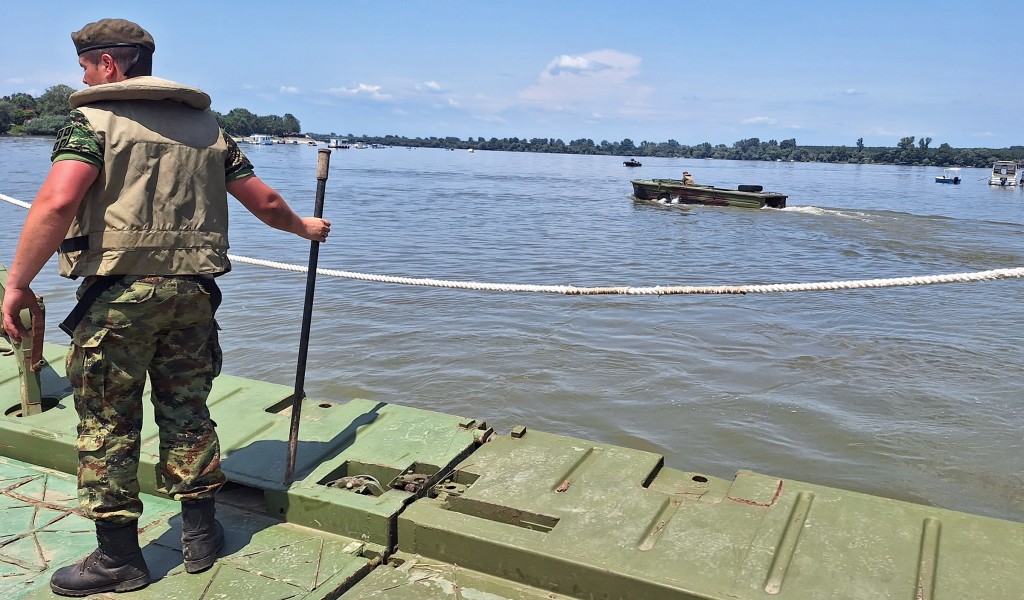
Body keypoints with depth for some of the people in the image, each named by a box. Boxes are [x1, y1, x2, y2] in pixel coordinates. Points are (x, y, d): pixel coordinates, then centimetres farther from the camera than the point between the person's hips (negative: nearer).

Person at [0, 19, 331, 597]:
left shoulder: (95, 118, -2)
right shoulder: (207, 125, 14)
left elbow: (57, 202, -17)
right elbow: (264, 201, 15)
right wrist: (304, 227, 33)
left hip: (119, 292, -5)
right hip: (193, 290, 5)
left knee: (107, 424, 7)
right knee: (188, 412, 15)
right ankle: (202, 535, 25)